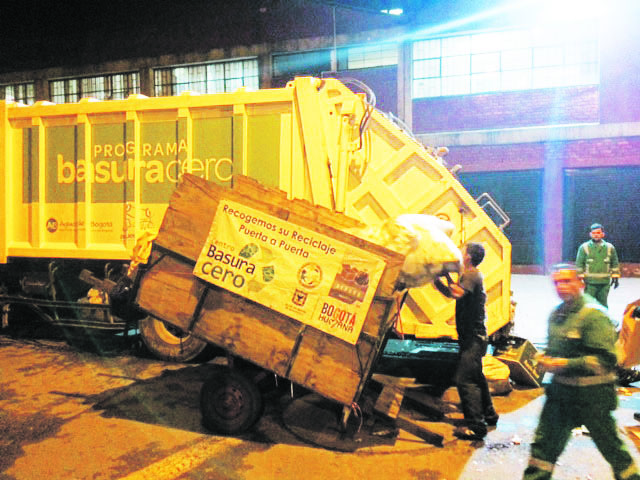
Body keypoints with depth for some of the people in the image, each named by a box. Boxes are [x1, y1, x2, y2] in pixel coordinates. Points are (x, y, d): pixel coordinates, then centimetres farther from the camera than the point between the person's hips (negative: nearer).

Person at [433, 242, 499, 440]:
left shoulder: (472, 275, -17)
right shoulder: (470, 275, 14)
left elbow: (457, 293, -33)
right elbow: (450, 293, 18)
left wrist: (448, 275, -21)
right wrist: (435, 278, 9)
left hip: (473, 338, -11)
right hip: (473, 336, 11)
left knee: (465, 379, -10)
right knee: (476, 376, 22)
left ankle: (475, 426, -4)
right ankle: (488, 414, 37)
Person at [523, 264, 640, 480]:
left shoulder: (594, 314, -16)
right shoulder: (556, 314, 8)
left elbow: (605, 359, -21)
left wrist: (567, 364, -24)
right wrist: (546, 359, 2)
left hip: (591, 394, -7)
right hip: (560, 389, 7)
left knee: (610, 445, 10)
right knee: (545, 441, 12)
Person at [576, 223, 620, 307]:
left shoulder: (609, 247, 8)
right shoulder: (584, 247, 0)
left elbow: (615, 264, 16)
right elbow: (579, 264, 2)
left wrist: (615, 277, 11)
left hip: (604, 283, 2)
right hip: (590, 282, -2)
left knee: (602, 304, 8)